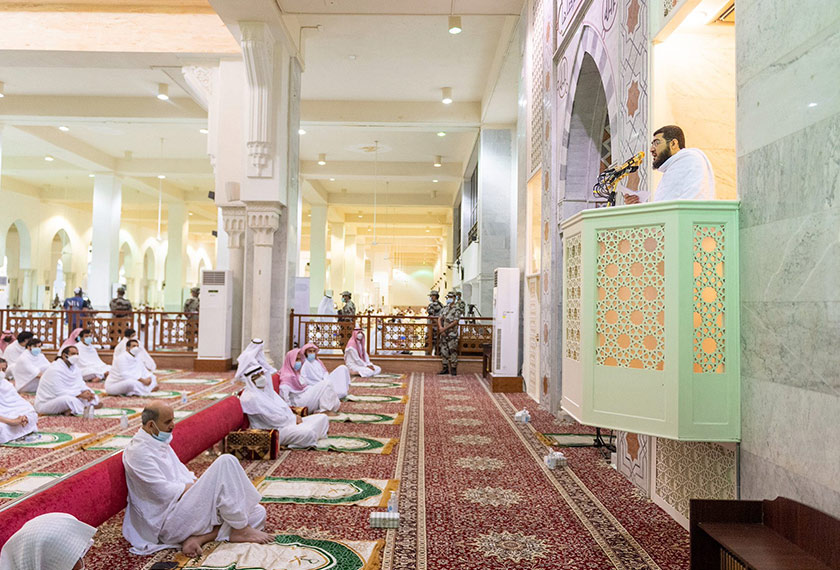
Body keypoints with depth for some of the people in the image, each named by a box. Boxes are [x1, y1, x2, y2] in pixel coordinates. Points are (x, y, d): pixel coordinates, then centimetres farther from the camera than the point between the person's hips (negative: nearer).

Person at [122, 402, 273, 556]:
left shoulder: (161, 442, 18)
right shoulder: (138, 451, -12)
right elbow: (164, 492, -19)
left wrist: (196, 484, 3)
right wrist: (197, 487, -10)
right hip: (170, 522, -10)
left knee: (258, 513, -4)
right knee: (226, 461, -23)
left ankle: (200, 537, -13)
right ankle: (241, 529, -16)